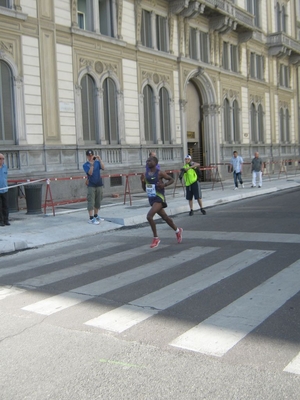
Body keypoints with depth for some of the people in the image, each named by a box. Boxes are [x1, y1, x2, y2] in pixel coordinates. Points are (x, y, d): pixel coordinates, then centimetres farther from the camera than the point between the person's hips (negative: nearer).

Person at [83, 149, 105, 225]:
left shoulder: (97, 162, 7)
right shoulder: (85, 165, -3)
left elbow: (103, 167, -10)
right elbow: (90, 173, -17)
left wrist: (99, 159, -16)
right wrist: (91, 164, -26)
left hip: (99, 184, 4)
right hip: (91, 185, -4)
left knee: (98, 202, 12)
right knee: (91, 202, -7)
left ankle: (96, 216, 25)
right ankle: (91, 219, -9)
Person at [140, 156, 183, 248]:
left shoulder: (159, 173, -10)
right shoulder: (146, 174, 7)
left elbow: (172, 180, 0)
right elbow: (144, 189, 13)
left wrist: (164, 185, -17)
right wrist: (143, 181, -5)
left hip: (159, 198, -7)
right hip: (151, 199, 7)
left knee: (149, 216, -22)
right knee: (165, 217, 19)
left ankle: (156, 238, -9)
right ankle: (178, 231, 41)